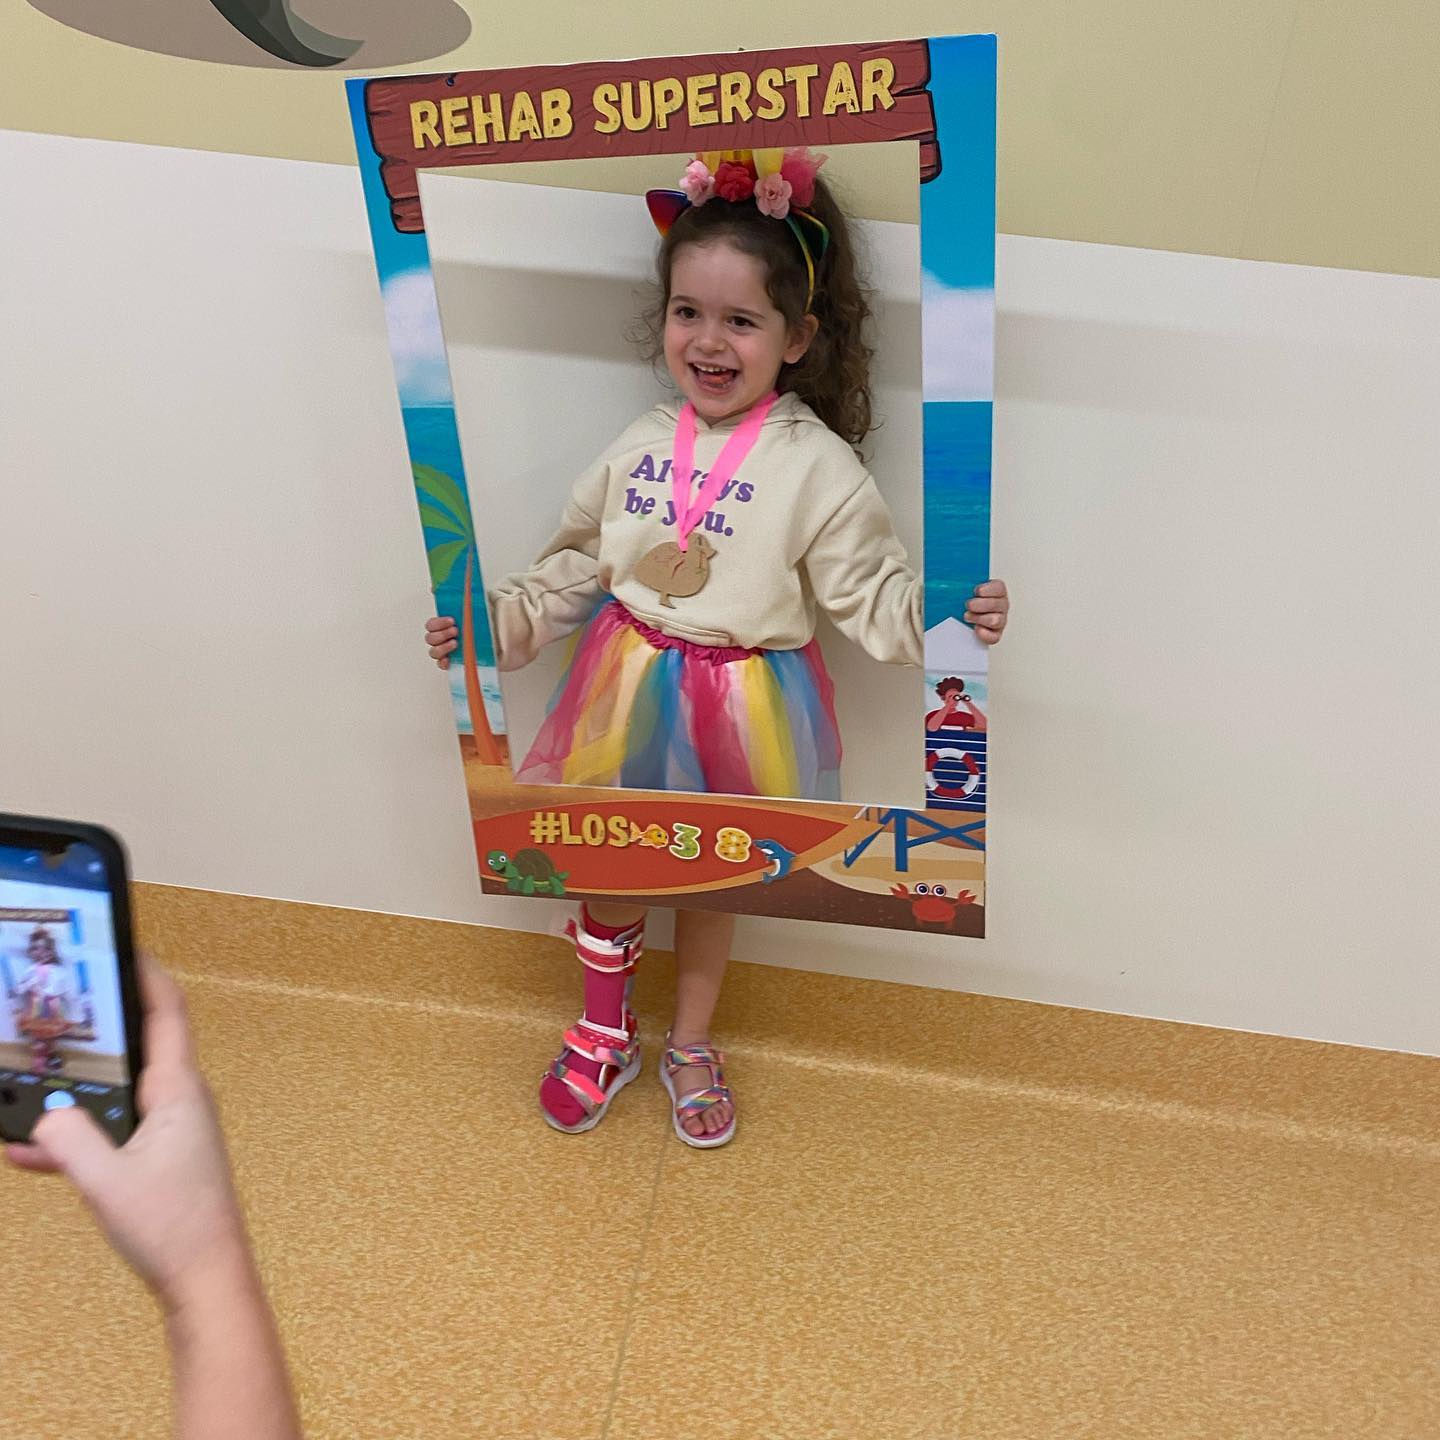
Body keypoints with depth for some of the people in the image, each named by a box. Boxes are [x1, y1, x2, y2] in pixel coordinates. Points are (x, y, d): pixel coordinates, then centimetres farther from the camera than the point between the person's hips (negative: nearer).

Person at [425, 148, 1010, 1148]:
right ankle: (604, 1036, 43)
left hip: (741, 710, -3)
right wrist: (492, 623, 2)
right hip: (629, 693, 3)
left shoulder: (818, 468, -15)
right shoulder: (641, 447, -3)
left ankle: (691, 1048, 44)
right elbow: (574, 568, 8)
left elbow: (873, 594, -15)